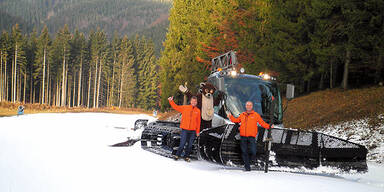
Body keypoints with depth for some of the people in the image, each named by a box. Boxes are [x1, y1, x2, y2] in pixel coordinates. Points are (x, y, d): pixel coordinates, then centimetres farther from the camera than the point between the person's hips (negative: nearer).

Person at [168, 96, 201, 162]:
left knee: (190, 145, 5)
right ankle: (177, 155, 10)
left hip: (193, 130, 2)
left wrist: (198, 131, 6)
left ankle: (186, 156, 17)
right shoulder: (185, 107, 4)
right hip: (185, 129, -2)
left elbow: (198, 122, 8)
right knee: (182, 143, -5)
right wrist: (171, 101, -8)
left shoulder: (198, 111, 6)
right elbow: (176, 107, 5)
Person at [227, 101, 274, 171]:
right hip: (243, 136, 3)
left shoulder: (256, 115, 5)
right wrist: (230, 117, 11)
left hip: (251, 136, -3)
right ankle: (247, 167, 12)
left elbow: (262, 123, 4)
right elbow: (236, 120, 24)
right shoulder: (242, 115, 13)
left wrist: (269, 126, -8)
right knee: (244, 152, 3)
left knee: (253, 152, -16)